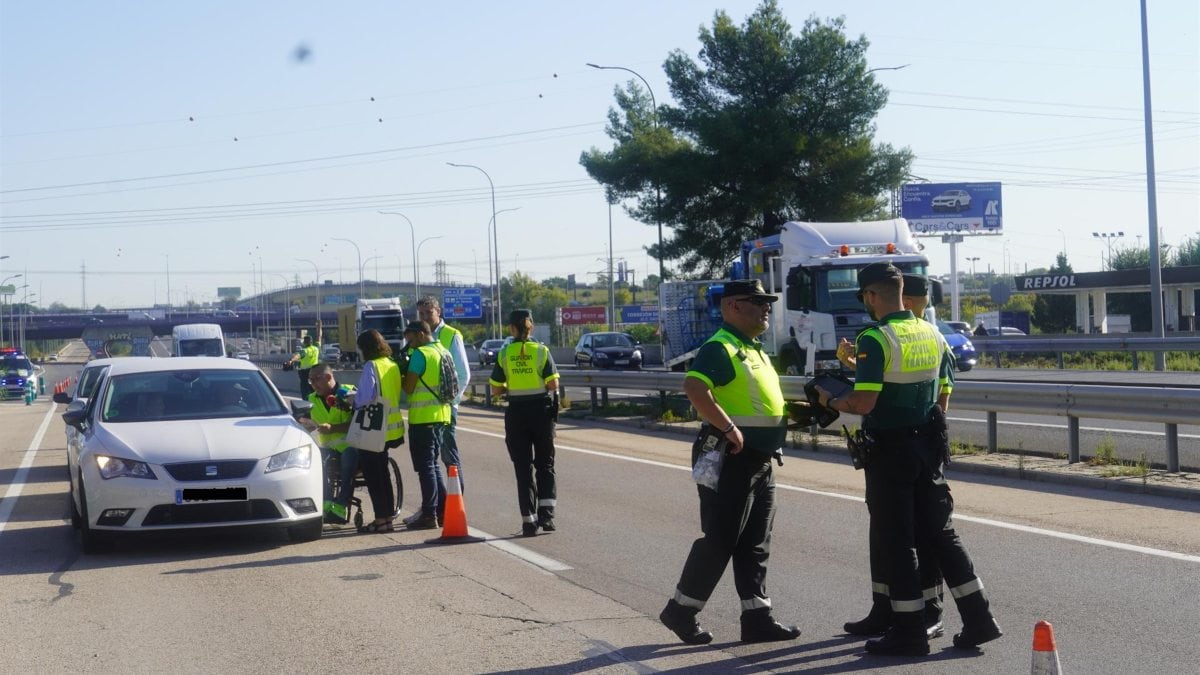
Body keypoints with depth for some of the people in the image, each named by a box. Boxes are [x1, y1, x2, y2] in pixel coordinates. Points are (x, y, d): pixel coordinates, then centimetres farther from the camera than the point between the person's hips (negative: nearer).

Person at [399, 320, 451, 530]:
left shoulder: (420, 354, -13)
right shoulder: (444, 353, 13)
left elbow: (409, 388, -14)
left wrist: (402, 373, 4)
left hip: (423, 418, -8)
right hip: (441, 416, 8)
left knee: (425, 466, -3)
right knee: (432, 465, 17)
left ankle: (429, 514, -2)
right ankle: (443, 511, 17)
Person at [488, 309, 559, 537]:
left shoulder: (504, 354, -3)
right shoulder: (542, 351, -5)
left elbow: (495, 390, -3)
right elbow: (553, 385, -10)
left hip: (516, 414, 0)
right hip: (541, 411, 0)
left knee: (523, 468, 6)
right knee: (545, 464, 12)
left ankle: (529, 520, 4)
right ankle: (546, 513, -1)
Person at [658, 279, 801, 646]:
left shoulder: (755, 350, 17)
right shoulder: (720, 348, -15)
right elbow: (694, 388, -30)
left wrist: (799, 409, 13)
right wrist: (729, 428, -29)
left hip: (760, 461, 10)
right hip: (731, 460, -9)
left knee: (755, 545, 10)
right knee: (719, 541, -4)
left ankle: (757, 618, 15)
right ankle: (681, 611, 7)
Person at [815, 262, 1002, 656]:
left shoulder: (875, 340, -16)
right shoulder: (933, 336, 7)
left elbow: (863, 402, -22)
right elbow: (943, 397, 13)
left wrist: (831, 401, -4)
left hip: (891, 450, -6)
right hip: (929, 445, 6)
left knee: (898, 540, 2)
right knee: (941, 532, 14)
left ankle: (909, 632, 7)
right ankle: (977, 619, 12)